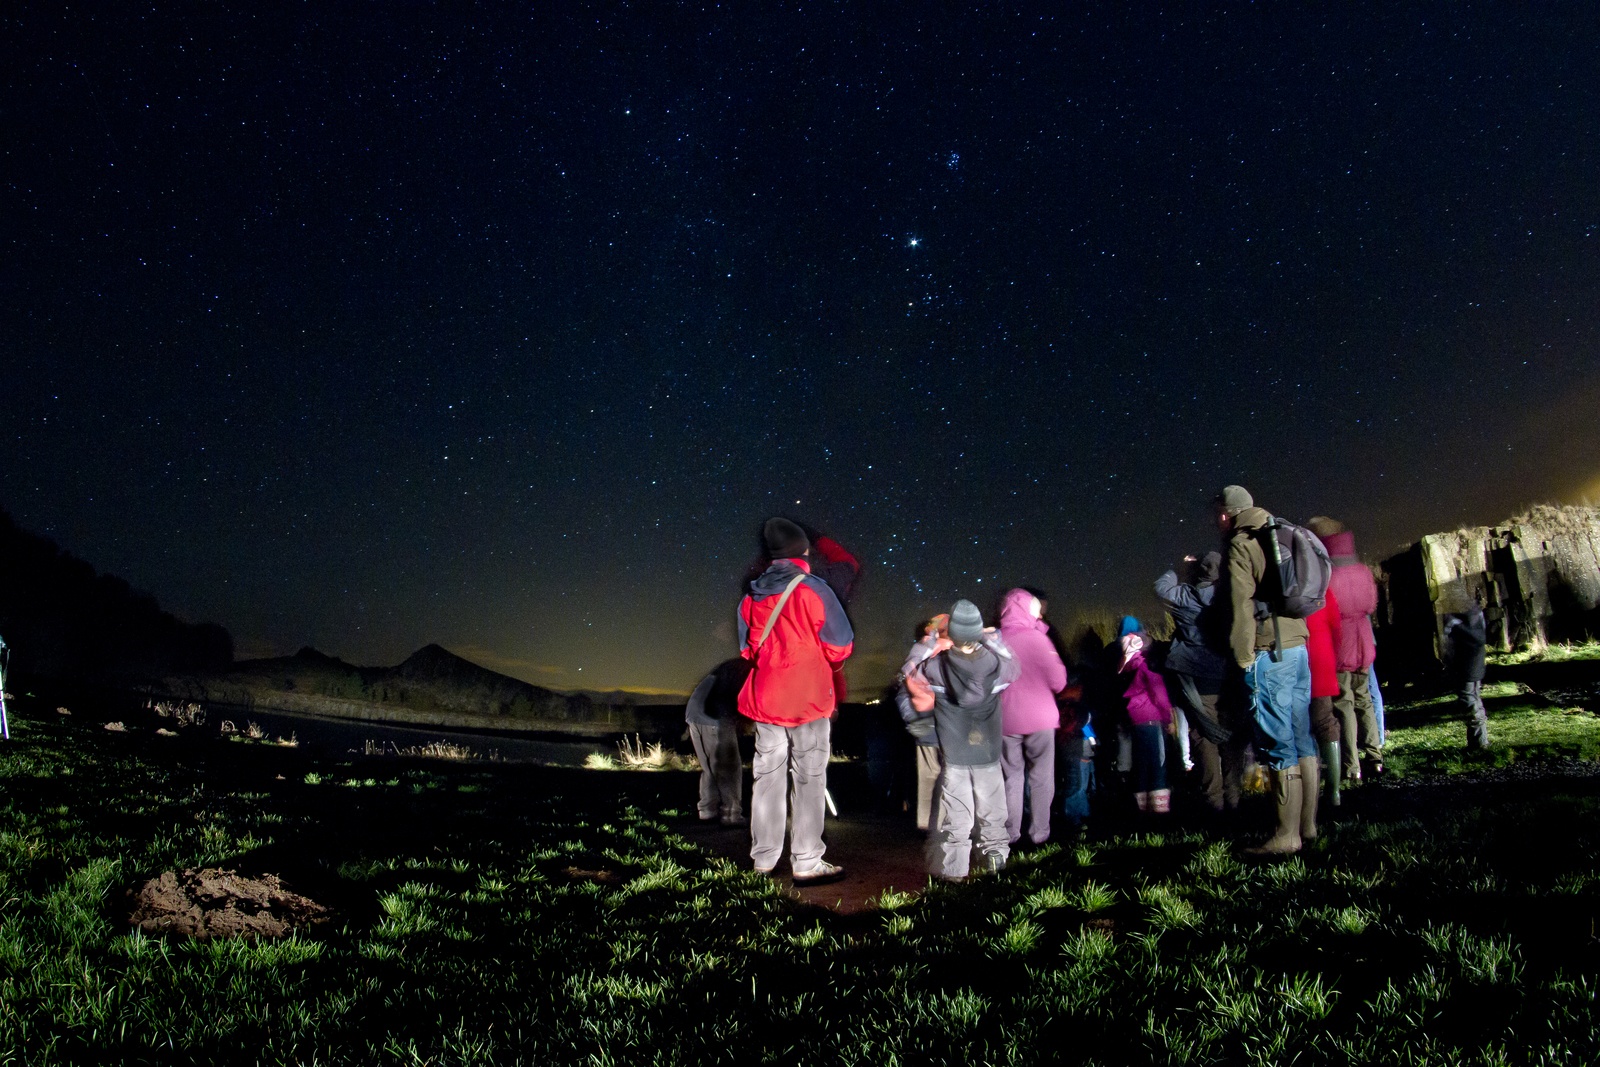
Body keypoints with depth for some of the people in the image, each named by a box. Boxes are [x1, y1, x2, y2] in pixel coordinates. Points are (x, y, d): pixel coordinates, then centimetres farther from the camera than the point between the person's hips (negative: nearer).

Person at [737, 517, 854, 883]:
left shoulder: (752, 595, 3)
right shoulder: (812, 589, -12)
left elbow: (747, 648, 12)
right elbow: (839, 646, -9)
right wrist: (823, 662, 11)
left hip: (764, 698, 5)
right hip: (809, 698, -5)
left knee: (767, 774, 13)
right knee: (809, 777, 3)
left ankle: (764, 858, 21)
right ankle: (806, 863, 7)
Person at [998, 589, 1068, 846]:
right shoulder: (1036, 638, -10)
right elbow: (1058, 682, -8)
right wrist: (1057, 663, 9)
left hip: (1006, 721, 3)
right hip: (1039, 719, -3)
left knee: (1012, 777, 12)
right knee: (1041, 777, 8)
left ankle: (1011, 833, 12)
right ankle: (1039, 832, 10)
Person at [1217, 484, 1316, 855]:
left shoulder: (1240, 546, -6)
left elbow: (1241, 604, -13)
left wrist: (1243, 657, -10)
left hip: (1269, 653, -8)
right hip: (1298, 645, 8)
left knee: (1278, 744, -5)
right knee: (1302, 737, 12)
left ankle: (1287, 835, -2)